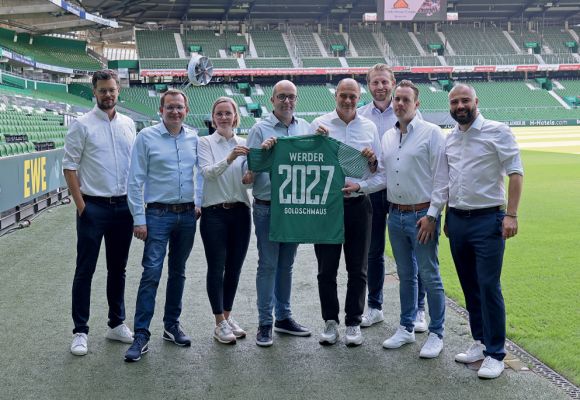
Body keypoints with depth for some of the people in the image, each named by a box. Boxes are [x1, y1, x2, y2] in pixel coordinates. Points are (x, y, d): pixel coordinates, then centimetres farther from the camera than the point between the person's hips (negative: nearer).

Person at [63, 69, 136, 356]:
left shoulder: (128, 125, 9)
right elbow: (69, 166, -6)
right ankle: (80, 331, 10)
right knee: (85, 270, 1)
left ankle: (117, 324, 25)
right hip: (93, 206, -4)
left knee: (118, 268, 13)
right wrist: (80, 205, -11)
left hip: (123, 206, 5)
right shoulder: (82, 125, -5)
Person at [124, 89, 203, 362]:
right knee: (151, 273, -9)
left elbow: (200, 173, 14)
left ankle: (172, 325, 25)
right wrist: (139, 219, -9)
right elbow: (136, 181, -5)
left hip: (187, 215, 4)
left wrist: (198, 204, 5)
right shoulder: (146, 137, -4)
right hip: (158, 214, -4)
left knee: (178, 272, 13)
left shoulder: (193, 138, 7)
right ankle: (141, 335, -5)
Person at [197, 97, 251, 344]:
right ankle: (220, 323, 6)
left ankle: (228, 316, 22)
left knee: (234, 267, 9)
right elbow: (207, 172, -14)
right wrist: (229, 158, -30)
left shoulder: (243, 144, 10)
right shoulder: (205, 143, 1)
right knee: (216, 267, -2)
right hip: (214, 212, -3)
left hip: (240, 211, 4)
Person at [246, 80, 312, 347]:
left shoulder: (304, 127, 8)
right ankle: (265, 323, 8)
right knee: (268, 265, 0)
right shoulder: (260, 129, -5)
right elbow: (250, 169, -7)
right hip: (268, 207, -4)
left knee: (286, 264, 14)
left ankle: (283, 317, 25)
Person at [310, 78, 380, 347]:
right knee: (326, 269, 5)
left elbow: (378, 171, 13)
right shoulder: (319, 124, 3)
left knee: (357, 269, 7)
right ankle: (330, 322, 18)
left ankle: (353, 323, 17)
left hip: (358, 204, 1)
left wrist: (372, 160, -8)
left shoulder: (369, 128, 9)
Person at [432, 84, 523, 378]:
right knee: (469, 286, 12)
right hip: (456, 219, 6)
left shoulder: (498, 132, -5)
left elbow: (515, 172, -9)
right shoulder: (449, 138, 11)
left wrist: (511, 214, -16)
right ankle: (480, 342, 24)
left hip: (487, 220, -6)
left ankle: (495, 354, 3)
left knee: (488, 286, -7)